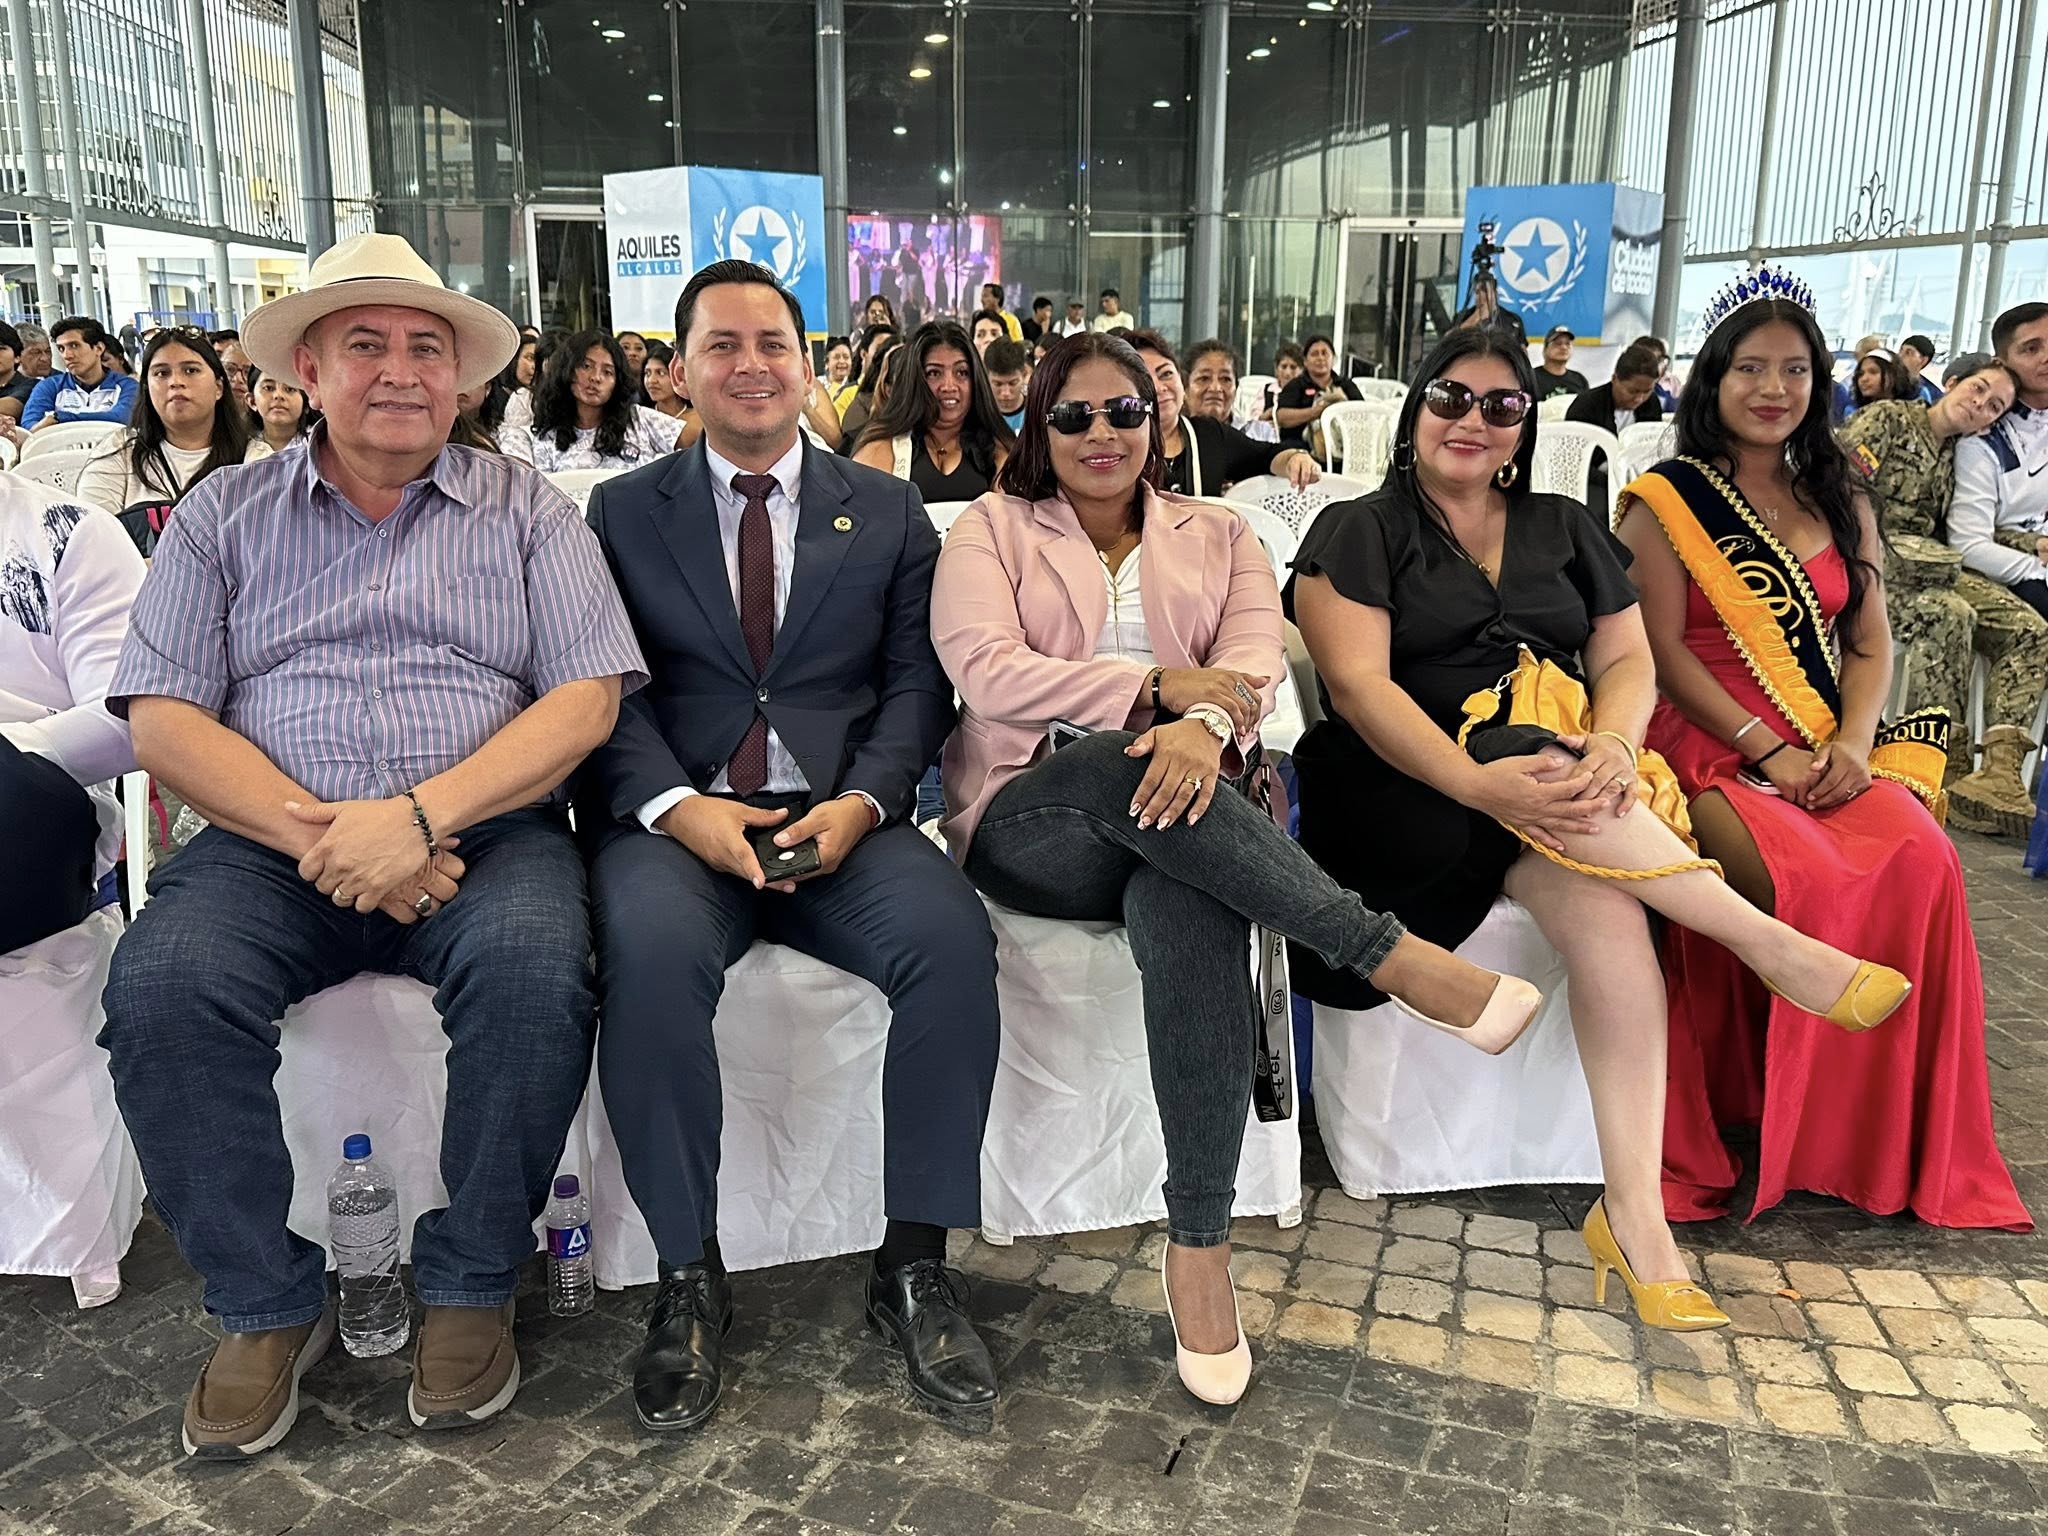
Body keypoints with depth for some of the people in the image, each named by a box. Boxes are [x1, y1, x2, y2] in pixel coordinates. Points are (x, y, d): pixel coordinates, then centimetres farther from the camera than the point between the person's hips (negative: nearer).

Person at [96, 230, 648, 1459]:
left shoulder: (527, 513, 10)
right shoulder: (224, 515, 14)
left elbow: (585, 699, -2)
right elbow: (163, 717, 4)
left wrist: (419, 815, -16)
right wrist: (318, 834, -13)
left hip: (484, 832, -1)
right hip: (271, 840, 2)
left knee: (535, 967, -32)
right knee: (163, 985, -27)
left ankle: (472, 1287, -9)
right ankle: (269, 1305, -5)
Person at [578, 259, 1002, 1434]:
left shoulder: (889, 512, 14)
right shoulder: (622, 513, 13)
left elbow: (915, 685, 7)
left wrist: (859, 801, -12)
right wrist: (680, 807, -15)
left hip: (841, 820, 1)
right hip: (677, 819, 0)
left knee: (954, 937, -29)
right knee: (650, 953, -34)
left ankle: (916, 1265, -11)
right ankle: (691, 1276, -13)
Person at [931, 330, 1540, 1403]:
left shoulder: (1215, 536, 21)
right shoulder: (992, 529, 15)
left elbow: (1255, 653, 1)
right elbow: (986, 669, -4)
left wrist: (1206, 723, -25)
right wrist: (1159, 691, -13)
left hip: (1179, 809, 1)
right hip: (1032, 818, -1)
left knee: (1196, 924, -37)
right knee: (1128, 768, -39)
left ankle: (1199, 1246, -29)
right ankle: (1395, 956, -32)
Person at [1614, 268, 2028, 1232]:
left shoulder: (1840, 503, 18)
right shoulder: (1665, 501, 3)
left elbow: (1870, 645, 12)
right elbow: (1663, 649, -6)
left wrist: (1852, 741, -8)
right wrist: (1767, 751, -15)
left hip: (1828, 750, 4)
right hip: (1709, 745, -4)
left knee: (1921, 860, -25)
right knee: (1804, 878, -31)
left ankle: (1901, 1138, -9)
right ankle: (1790, 1123, -8)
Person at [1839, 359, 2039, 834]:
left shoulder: (1960, 456, 21)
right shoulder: (1886, 419, 0)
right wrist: (1886, 556, -16)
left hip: (1928, 571, 7)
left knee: (2031, 631, -12)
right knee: (1950, 615, -33)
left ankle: (1999, 770, -26)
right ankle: (1953, 772, -26)